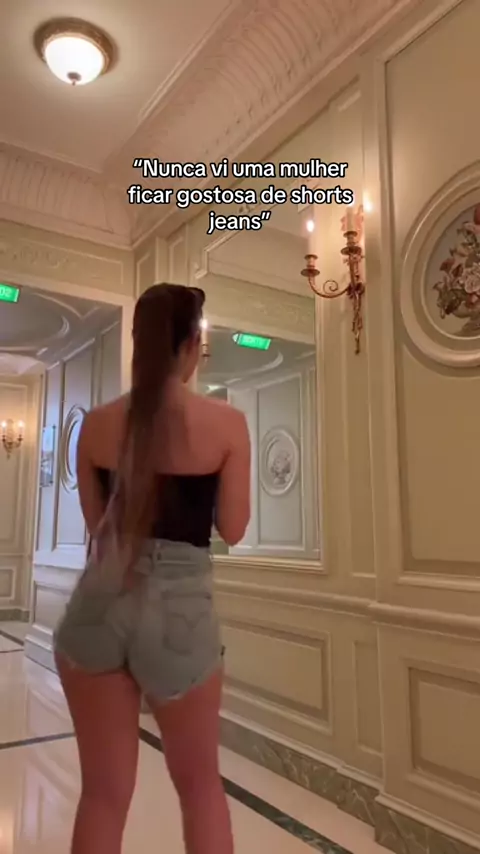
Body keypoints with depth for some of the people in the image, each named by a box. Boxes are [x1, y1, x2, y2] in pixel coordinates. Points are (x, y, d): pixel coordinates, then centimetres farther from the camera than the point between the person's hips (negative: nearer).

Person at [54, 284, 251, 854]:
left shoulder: (95, 425, 1)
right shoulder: (226, 423, -7)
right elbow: (232, 529, 1)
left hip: (98, 604, 2)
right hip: (180, 609, -2)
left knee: (104, 791, 18)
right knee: (201, 785, 22)